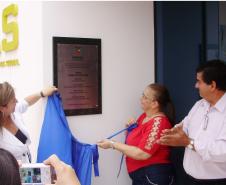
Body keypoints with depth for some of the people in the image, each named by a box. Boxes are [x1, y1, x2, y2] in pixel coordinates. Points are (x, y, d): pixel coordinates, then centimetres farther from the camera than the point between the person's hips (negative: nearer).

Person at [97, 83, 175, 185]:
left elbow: (141, 154, -25)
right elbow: (133, 139, 17)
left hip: (153, 175, -8)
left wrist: (112, 144, -20)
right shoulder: (144, 116, 6)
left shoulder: (158, 122, -21)